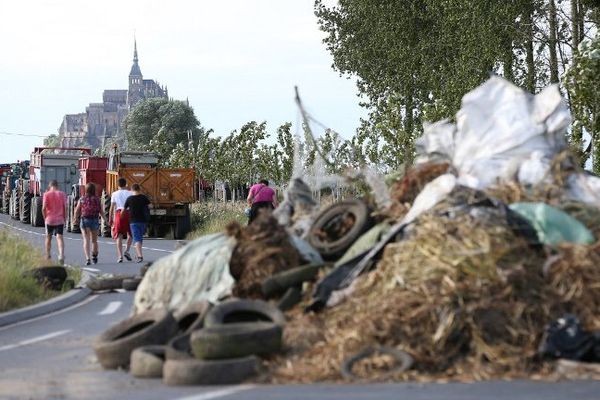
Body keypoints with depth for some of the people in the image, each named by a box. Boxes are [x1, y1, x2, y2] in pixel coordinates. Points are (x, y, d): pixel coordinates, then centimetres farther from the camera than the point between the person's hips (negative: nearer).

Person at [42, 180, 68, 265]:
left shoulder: (46, 194, -3)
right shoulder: (62, 194, 2)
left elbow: (44, 208, -8)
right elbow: (65, 208, 1)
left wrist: (45, 218, 5)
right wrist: (64, 219, 10)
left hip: (49, 219, 0)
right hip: (60, 220, 0)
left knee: (48, 237, 16)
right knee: (59, 237, -7)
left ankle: (47, 256, 27)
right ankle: (61, 255, -27)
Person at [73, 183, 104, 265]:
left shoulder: (82, 199, -3)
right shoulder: (97, 199, -3)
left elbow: (76, 211, 1)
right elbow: (101, 211, -4)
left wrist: (75, 218, 19)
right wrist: (104, 218, 12)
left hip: (85, 220, -1)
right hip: (95, 220, 1)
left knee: (86, 240, -3)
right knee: (94, 240, 18)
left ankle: (87, 258, -16)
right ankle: (94, 256, 32)